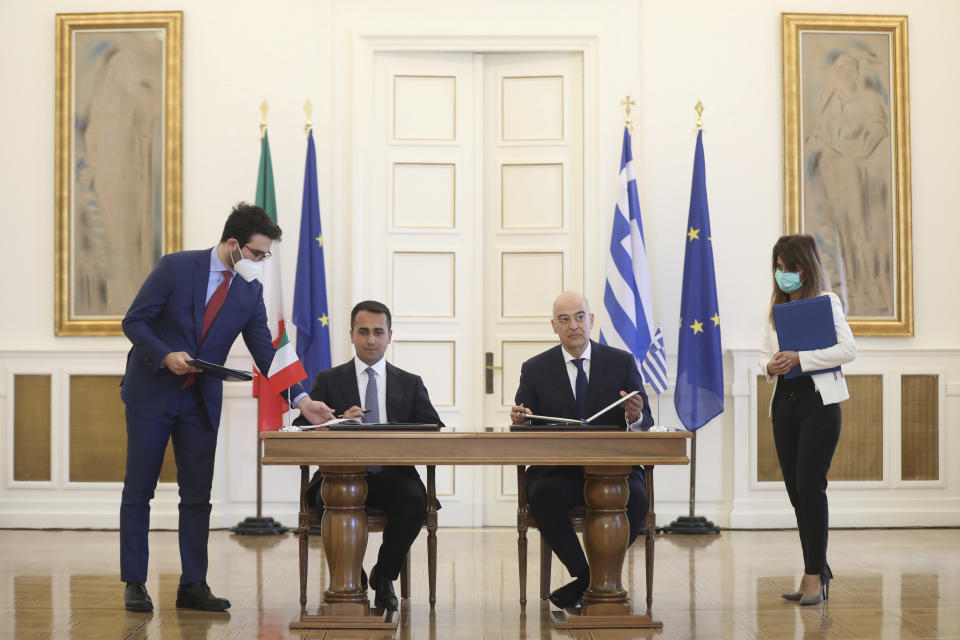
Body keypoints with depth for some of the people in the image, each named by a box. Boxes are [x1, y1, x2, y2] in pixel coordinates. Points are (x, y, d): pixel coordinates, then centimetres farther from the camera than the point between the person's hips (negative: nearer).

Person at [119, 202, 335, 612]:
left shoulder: (251, 292, 1)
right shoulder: (176, 268, -11)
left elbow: (266, 354, 0)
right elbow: (134, 321, -8)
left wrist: (301, 399, -10)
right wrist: (166, 355, -24)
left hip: (201, 402, 4)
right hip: (152, 393, -4)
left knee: (198, 497, 3)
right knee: (138, 492, 3)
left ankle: (193, 585, 10)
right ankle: (134, 583, 11)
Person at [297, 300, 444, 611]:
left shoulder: (410, 384, 17)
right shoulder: (328, 381, 12)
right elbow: (301, 430, 1)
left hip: (393, 474, 1)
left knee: (415, 498, -32)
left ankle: (384, 575, -7)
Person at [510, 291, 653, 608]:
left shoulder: (622, 362, 8)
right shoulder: (535, 368, 9)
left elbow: (646, 425, 4)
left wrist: (635, 417, -21)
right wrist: (520, 420, -19)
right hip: (558, 471, 0)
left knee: (635, 497, -32)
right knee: (543, 495, -34)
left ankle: (585, 584, -15)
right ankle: (590, 578, -19)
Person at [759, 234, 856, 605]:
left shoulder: (826, 301, -3)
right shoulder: (776, 307, 14)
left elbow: (849, 350, -12)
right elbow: (766, 354, 17)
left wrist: (800, 358, -18)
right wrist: (770, 366, -7)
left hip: (818, 404, -6)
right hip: (784, 404, 6)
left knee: (810, 488, -9)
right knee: (795, 491, 8)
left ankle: (815, 576, -3)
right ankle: (818, 570, 20)